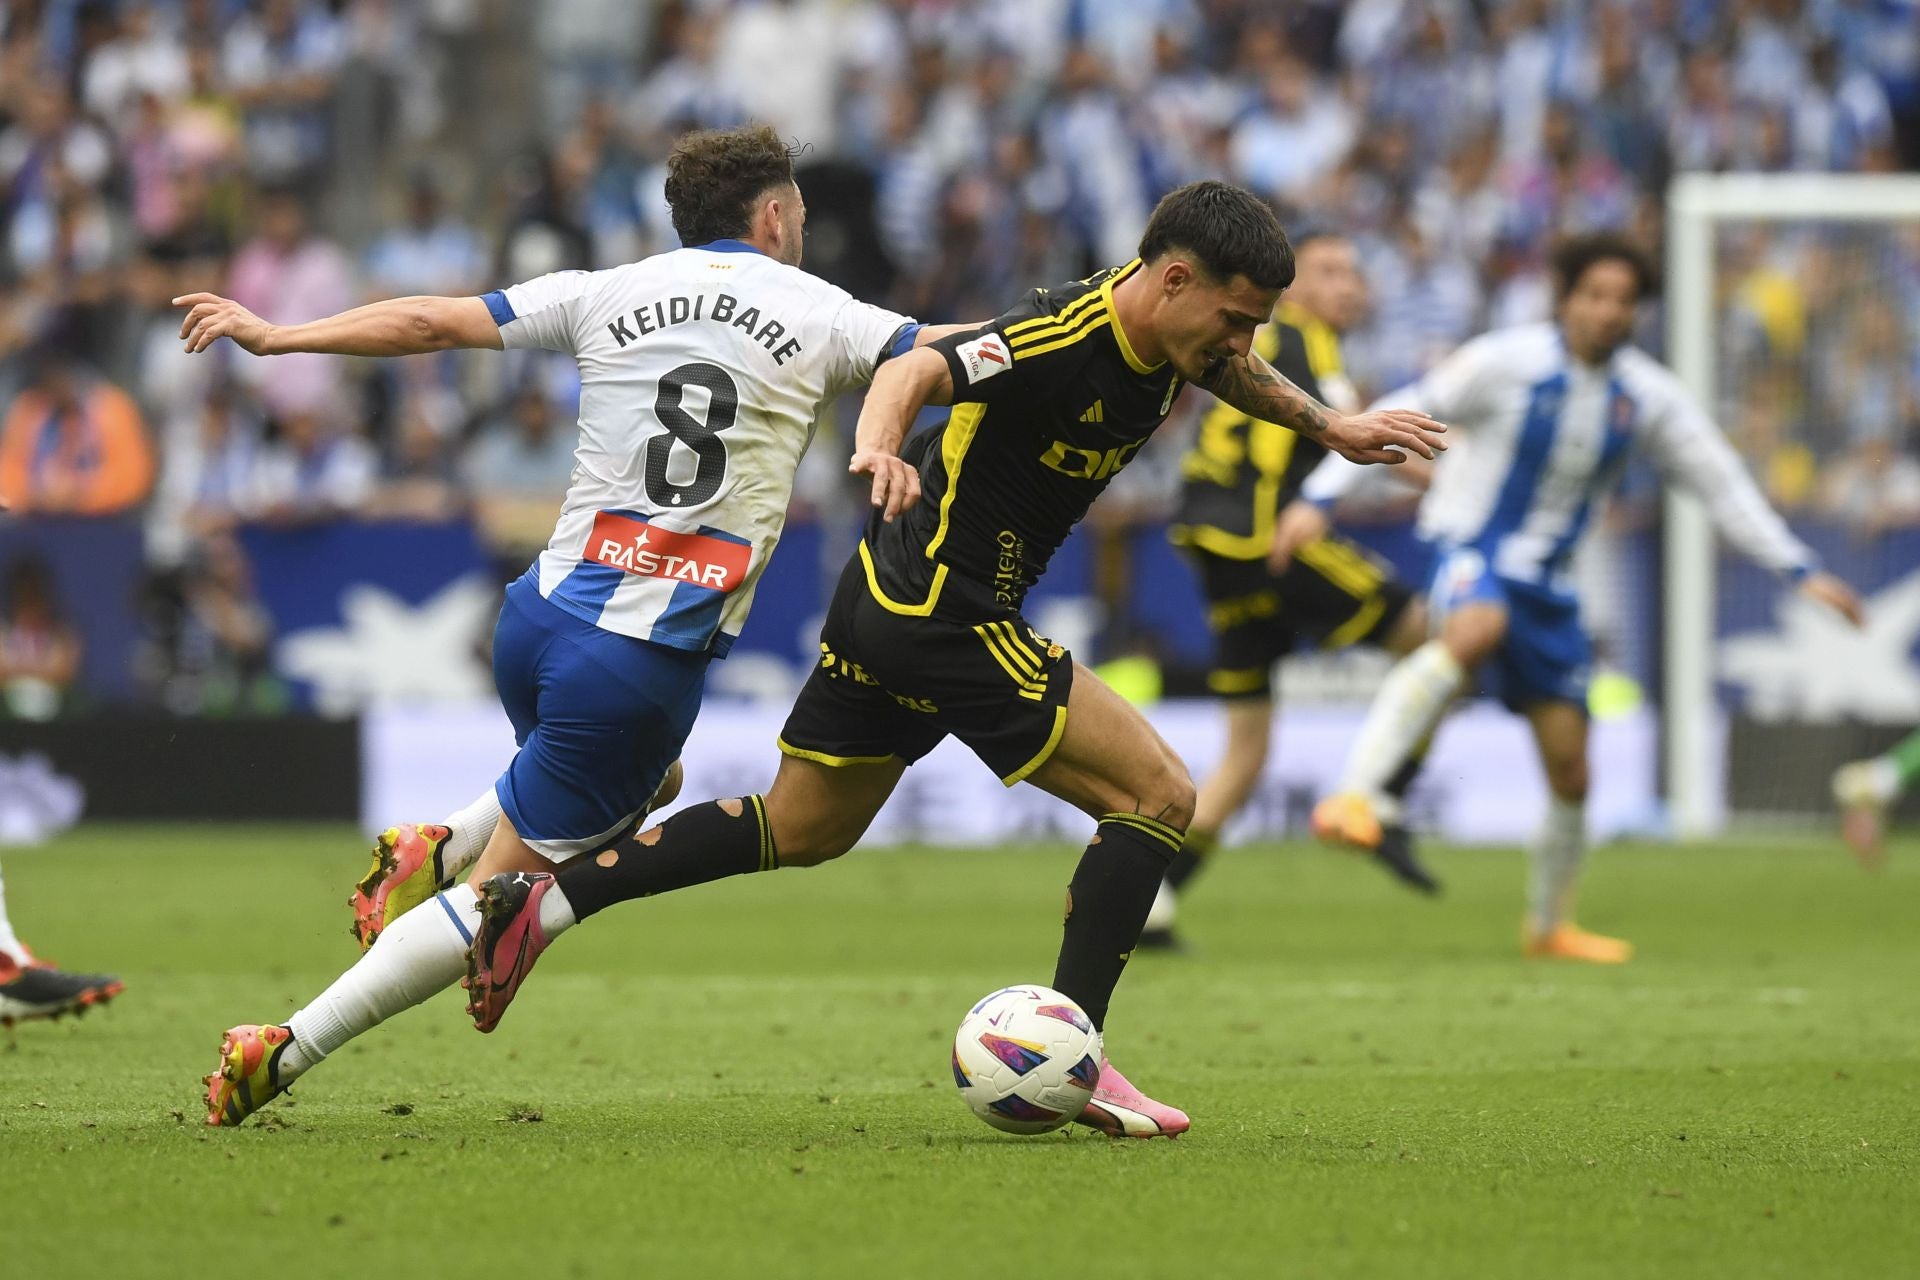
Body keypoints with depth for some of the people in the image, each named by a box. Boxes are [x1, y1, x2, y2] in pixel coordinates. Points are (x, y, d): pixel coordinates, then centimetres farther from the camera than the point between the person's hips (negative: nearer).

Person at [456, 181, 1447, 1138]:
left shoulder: (1159, 329, 3)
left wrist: (1330, 427, 29)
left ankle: (544, 904, 18)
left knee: (798, 833, 20)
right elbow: (916, 370, -38)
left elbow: (1222, 367, 28)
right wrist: (879, 444, -57)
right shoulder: (1065, 339, -25)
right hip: (948, 617, -10)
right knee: (1158, 793, -9)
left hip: (891, 601, 10)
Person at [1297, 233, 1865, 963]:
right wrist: (1320, 499, -15)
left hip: (1545, 579, 5)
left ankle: (1549, 925, 28)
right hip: (1470, 548, -5)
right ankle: (1355, 796, -46)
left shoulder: (1646, 396, 1)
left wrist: (1801, 572, 8)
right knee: (1475, 631, -42)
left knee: (1570, 771, 5)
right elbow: (1399, 418, -8)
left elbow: (1721, 484, 10)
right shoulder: (1507, 363, -12)